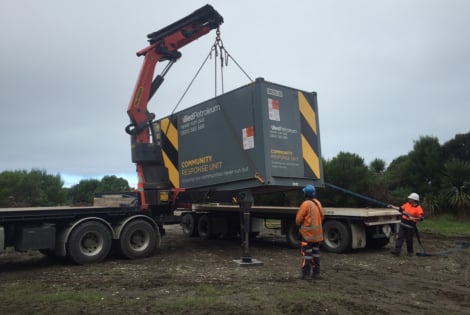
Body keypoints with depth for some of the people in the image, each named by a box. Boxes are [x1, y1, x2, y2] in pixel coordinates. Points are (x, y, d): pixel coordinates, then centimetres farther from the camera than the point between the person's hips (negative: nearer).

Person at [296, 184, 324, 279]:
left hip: (308, 232, -7)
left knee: (306, 253, -2)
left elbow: (299, 218, -14)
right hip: (317, 232, 8)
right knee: (315, 252, 15)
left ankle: (305, 273, 0)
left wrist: (299, 225, 6)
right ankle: (316, 272, 21)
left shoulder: (306, 204, -18)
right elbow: (322, 215, 10)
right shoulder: (318, 203, 5)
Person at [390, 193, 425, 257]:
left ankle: (410, 252, 27)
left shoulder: (418, 208, -12)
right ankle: (397, 251, -6)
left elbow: (421, 218, -14)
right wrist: (393, 207, 14)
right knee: (400, 237, -3)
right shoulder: (407, 204, 5)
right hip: (403, 223, 5)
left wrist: (413, 218, -22)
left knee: (409, 239, 7)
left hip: (411, 225, -5)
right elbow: (401, 209, 17)